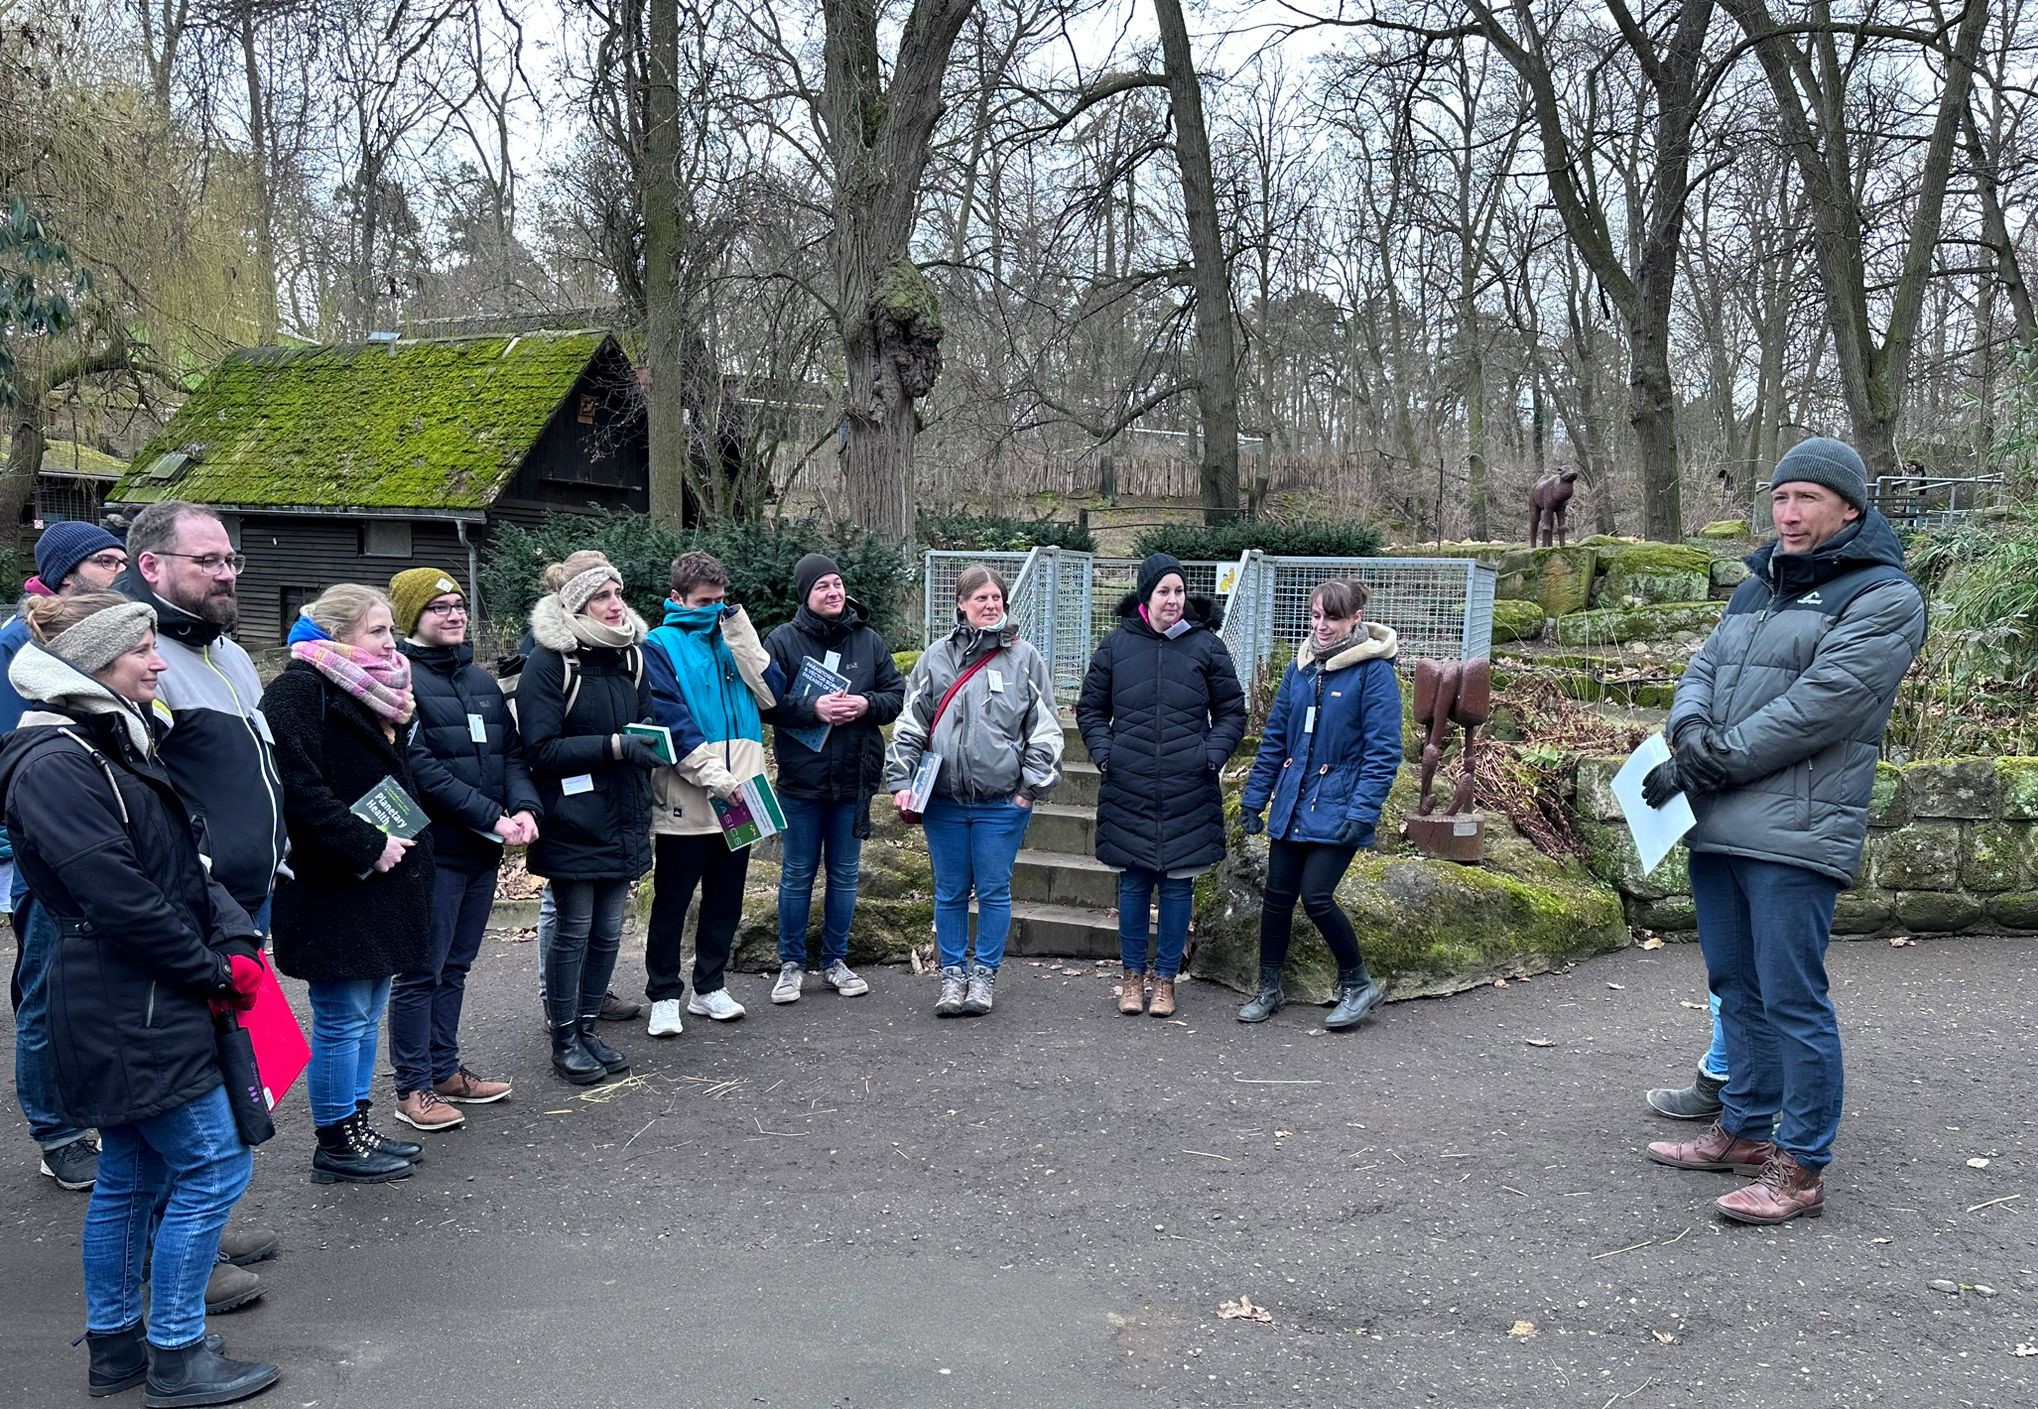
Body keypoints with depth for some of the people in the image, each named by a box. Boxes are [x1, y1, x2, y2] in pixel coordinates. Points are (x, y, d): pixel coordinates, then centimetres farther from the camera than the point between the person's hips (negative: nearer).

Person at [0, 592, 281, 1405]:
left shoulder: (119, 743, 13)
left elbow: (186, 863, 11)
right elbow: (119, 897, -22)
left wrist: (236, 943, -3)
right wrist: (213, 974, -13)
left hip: (136, 1009, 10)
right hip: (130, 1016, -10)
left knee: (132, 1175, 17)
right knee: (215, 1164, -3)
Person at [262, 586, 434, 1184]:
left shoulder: (378, 692, 16)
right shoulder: (299, 691, -13)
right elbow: (300, 791, -23)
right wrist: (369, 846, -20)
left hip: (381, 880, 9)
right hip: (333, 885, -9)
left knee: (368, 1011, 15)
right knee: (342, 1016, -1)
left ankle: (357, 1124, 26)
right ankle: (335, 1144, 11)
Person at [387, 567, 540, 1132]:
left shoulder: (482, 681, 14)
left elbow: (512, 753, 11)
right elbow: (420, 767, -19)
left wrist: (525, 809, -8)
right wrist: (492, 817, -20)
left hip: (483, 850, 8)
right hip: (433, 849, -7)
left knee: (455, 967, 17)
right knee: (421, 972, 1)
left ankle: (445, 1070, 28)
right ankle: (413, 1089, 11)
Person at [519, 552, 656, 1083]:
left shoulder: (630, 653, 8)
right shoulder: (549, 661, -12)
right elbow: (541, 749, -15)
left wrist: (647, 741, -1)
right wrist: (613, 745, -23)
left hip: (622, 820, 6)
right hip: (573, 823, -6)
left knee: (608, 930, 12)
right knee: (574, 929, 3)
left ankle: (587, 1027, 27)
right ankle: (564, 1039, 18)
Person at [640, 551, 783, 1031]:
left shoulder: (735, 639, 13)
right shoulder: (660, 647, -3)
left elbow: (770, 693, 1)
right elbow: (670, 720, -13)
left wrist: (740, 635, -6)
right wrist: (714, 776, -20)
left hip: (740, 798, 5)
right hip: (685, 800, -5)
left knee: (726, 900, 13)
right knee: (672, 902, 5)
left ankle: (710, 987, 26)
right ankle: (664, 995, 15)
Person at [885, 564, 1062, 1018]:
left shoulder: (1025, 658, 0)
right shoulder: (936, 657, 4)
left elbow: (1045, 729, 2)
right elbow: (909, 726, 7)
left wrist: (1031, 788, -3)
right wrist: (901, 782, 0)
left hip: (1002, 803, -1)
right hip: (944, 801, 2)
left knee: (994, 891, 6)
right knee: (950, 893, 10)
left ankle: (984, 975, 20)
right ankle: (952, 975, 23)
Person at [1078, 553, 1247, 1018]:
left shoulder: (1206, 646, 2)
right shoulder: (1116, 645, 4)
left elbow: (1232, 712, 9)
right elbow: (1090, 708, 13)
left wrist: (1212, 755, -5)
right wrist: (1104, 753, -2)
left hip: (1188, 789, 0)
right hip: (1128, 788, 1)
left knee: (1178, 884, 5)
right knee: (1133, 883, 7)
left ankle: (1165, 978, 17)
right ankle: (1132, 975, 21)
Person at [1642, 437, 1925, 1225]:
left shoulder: (1883, 597, -5)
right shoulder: (1756, 588, 20)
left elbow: (1817, 705, -15)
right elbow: (1704, 670, 14)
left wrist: (1709, 762, -15)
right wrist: (1689, 728, -9)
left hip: (1795, 834, -8)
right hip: (1716, 830, 8)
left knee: (1792, 1000, -4)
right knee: (1736, 988, 16)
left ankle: (1801, 1169, 7)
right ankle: (1745, 1130, 30)